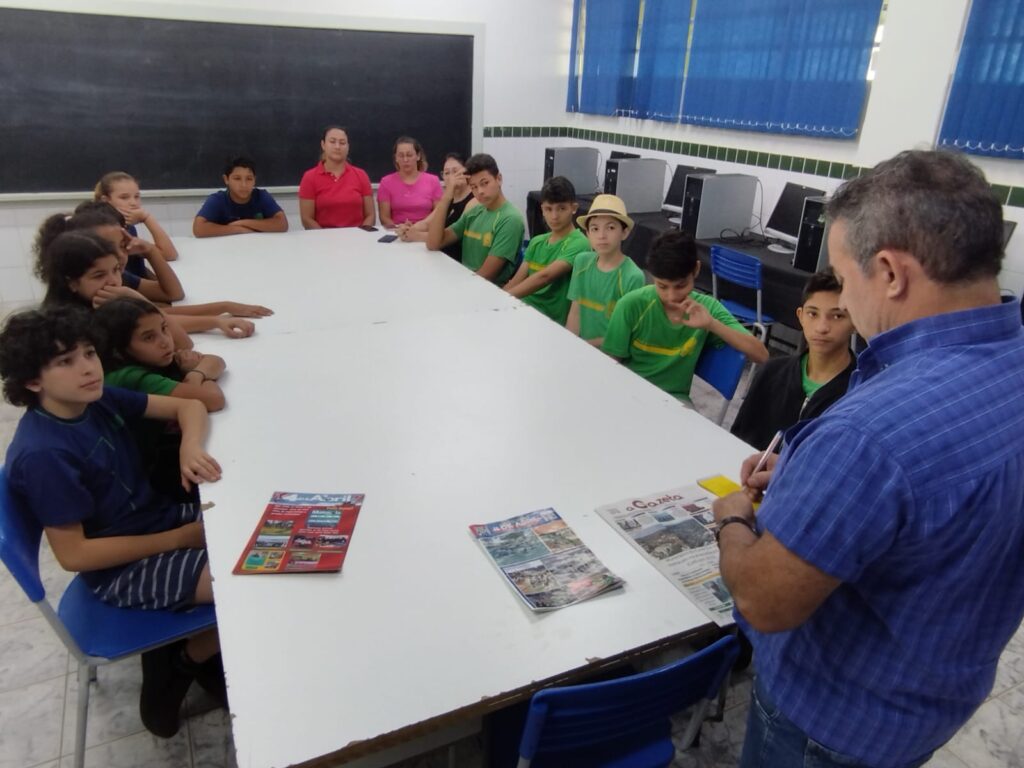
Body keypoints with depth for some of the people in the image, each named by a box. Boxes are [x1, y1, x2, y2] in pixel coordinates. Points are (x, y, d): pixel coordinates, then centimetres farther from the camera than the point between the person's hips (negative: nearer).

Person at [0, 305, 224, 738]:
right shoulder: (44, 455, -26)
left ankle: (179, 638, 16)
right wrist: (178, 538, -20)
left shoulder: (96, 399, -4)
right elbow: (73, 554, -23)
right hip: (121, 570, -8)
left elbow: (188, 406, 0)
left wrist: (192, 447, -23)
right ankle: (183, 664, 11)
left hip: (157, 518, 8)